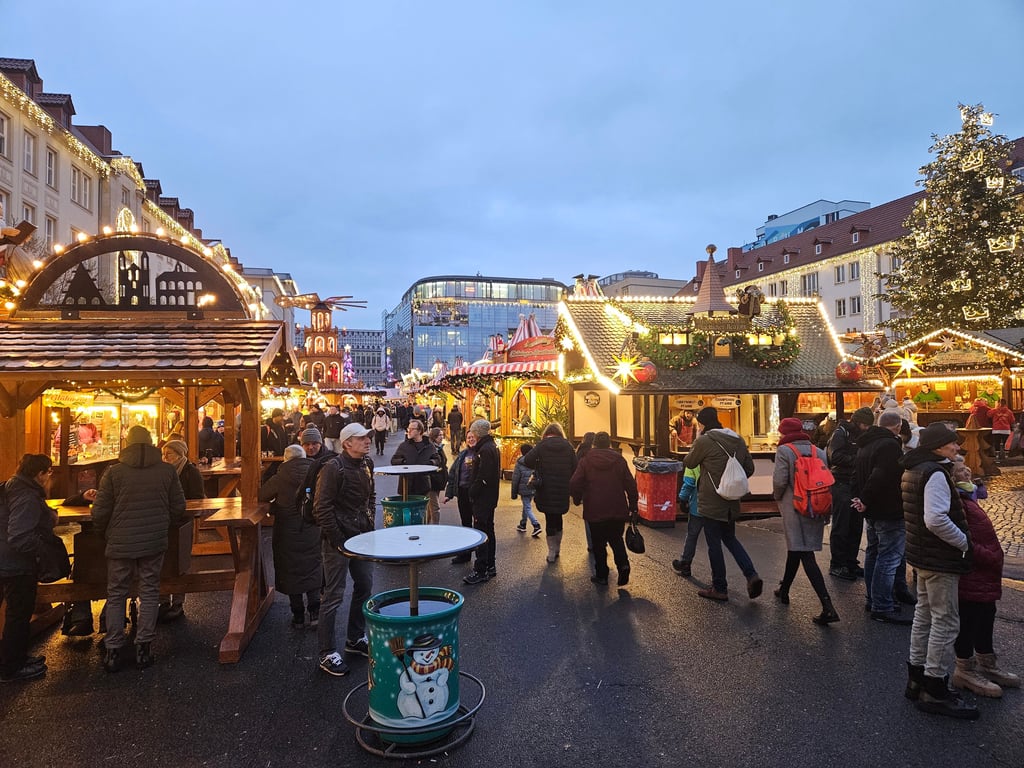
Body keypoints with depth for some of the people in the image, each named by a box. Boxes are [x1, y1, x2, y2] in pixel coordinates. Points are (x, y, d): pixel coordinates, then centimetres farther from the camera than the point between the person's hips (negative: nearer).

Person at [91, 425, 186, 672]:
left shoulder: (114, 471, -8)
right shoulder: (167, 470, -4)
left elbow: (99, 512, -5)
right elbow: (179, 508, 1)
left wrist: (107, 535, 14)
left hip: (121, 543, -1)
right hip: (154, 542, 1)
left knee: (116, 595, 12)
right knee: (149, 592, 10)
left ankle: (113, 651, 16)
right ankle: (143, 647, 14)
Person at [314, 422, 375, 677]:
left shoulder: (366, 464, 6)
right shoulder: (333, 468, -18)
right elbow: (322, 508, -20)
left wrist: (370, 521, 11)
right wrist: (336, 540, -18)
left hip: (362, 538, 8)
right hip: (339, 541, -8)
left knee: (365, 587, 17)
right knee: (334, 596, 0)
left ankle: (355, 639, 35)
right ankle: (327, 654, 12)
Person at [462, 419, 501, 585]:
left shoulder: (485, 450, -20)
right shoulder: (493, 447, 13)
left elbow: (483, 477, -24)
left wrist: (473, 493, -14)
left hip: (482, 498, -11)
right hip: (490, 497, 11)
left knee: (481, 533, -7)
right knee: (488, 530, 17)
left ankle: (481, 571, -3)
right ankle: (490, 566, 26)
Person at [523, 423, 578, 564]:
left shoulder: (542, 445, -5)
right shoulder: (568, 446, 1)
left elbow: (527, 461, -14)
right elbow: (575, 468, -1)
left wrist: (538, 467, 5)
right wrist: (568, 482, 11)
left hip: (546, 489, -2)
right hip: (563, 490, 2)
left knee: (550, 519, 8)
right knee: (558, 517, 20)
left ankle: (552, 552, 10)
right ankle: (557, 548, 27)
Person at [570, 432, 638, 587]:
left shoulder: (586, 461, -4)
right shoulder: (619, 460, 0)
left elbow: (574, 484, -10)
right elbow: (631, 484, -1)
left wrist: (577, 499, 8)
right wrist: (633, 505, 10)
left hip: (595, 511, -2)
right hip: (618, 510, 2)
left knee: (599, 543, 11)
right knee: (616, 539, 18)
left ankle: (601, 575, 15)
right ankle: (623, 564, -4)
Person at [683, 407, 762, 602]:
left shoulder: (704, 441, -15)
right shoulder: (738, 440, 6)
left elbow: (689, 462, 0)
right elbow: (749, 468, 11)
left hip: (712, 502, -7)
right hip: (731, 501, 7)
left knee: (714, 543, 4)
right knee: (730, 538, 22)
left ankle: (719, 588, 12)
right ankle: (751, 575, 7)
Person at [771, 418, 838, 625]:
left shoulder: (784, 451, -9)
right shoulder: (819, 452, 7)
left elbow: (779, 481, -17)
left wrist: (778, 497, 4)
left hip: (794, 508, -6)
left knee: (805, 555, -4)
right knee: (795, 550, 20)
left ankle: (828, 608, -8)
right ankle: (784, 590, 35)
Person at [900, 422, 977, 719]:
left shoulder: (914, 470, 9)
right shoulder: (935, 473, -20)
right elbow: (936, 520, -29)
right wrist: (964, 542, -17)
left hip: (923, 555, 10)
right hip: (940, 560, -10)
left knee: (925, 614, 18)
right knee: (946, 622, 0)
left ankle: (916, 677, 29)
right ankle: (934, 690, 9)